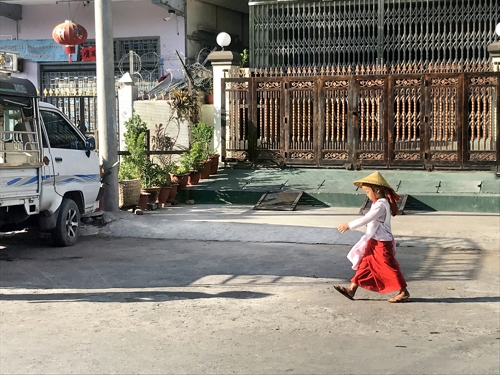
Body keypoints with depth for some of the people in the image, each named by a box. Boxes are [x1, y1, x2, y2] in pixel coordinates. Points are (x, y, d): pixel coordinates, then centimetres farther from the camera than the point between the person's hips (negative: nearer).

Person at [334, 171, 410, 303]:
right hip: (374, 243, 10)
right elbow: (369, 220, 14)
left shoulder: (381, 205, -22)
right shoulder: (380, 203, 10)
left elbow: (366, 219, -28)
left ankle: (404, 292, 9)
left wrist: (349, 225, -25)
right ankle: (351, 289, 14)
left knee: (389, 268, -2)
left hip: (382, 244, -10)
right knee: (364, 264, 10)